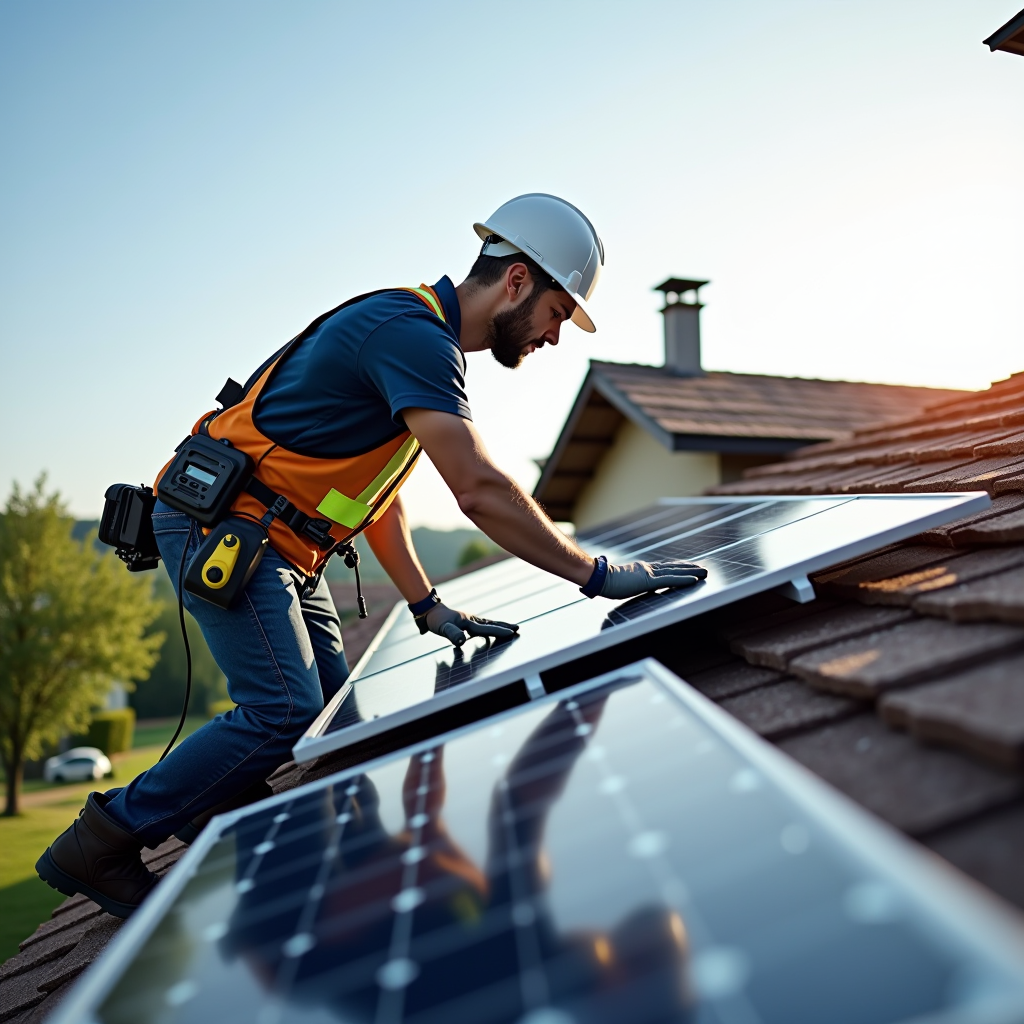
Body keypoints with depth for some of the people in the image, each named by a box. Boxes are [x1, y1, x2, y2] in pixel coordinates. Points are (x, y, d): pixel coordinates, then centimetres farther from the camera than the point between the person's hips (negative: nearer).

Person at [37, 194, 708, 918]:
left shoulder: (420, 335, 14)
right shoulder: (413, 334, -20)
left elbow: (376, 489, 15)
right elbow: (480, 489, -29)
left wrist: (427, 605, 10)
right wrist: (596, 574, -23)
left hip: (277, 543, 10)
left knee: (332, 707, 7)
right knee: (286, 712, -13)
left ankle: (204, 828, 21)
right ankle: (99, 845, 1)